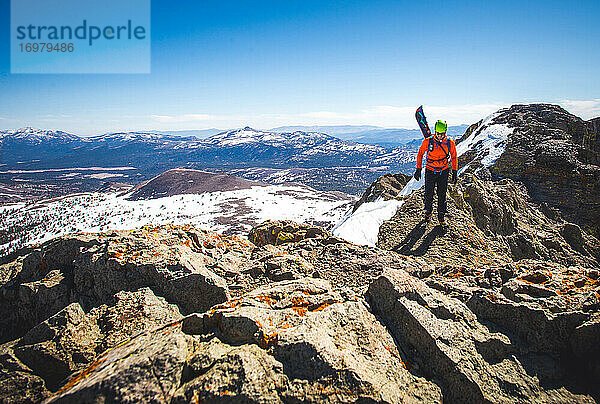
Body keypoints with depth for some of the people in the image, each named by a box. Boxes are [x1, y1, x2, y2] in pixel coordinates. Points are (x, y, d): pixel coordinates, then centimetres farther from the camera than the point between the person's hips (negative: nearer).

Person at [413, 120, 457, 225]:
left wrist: (454, 172, 6)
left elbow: (453, 157, 6)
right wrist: (418, 169, -2)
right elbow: (420, 154, 1)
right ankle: (428, 211, 33)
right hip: (430, 172, 0)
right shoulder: (428, 141, -12)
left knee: (442, 195, 5)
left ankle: (441, 216, 19)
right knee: (429, 194, 7)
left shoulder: (450, 143, -9)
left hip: (444, 172, 1)